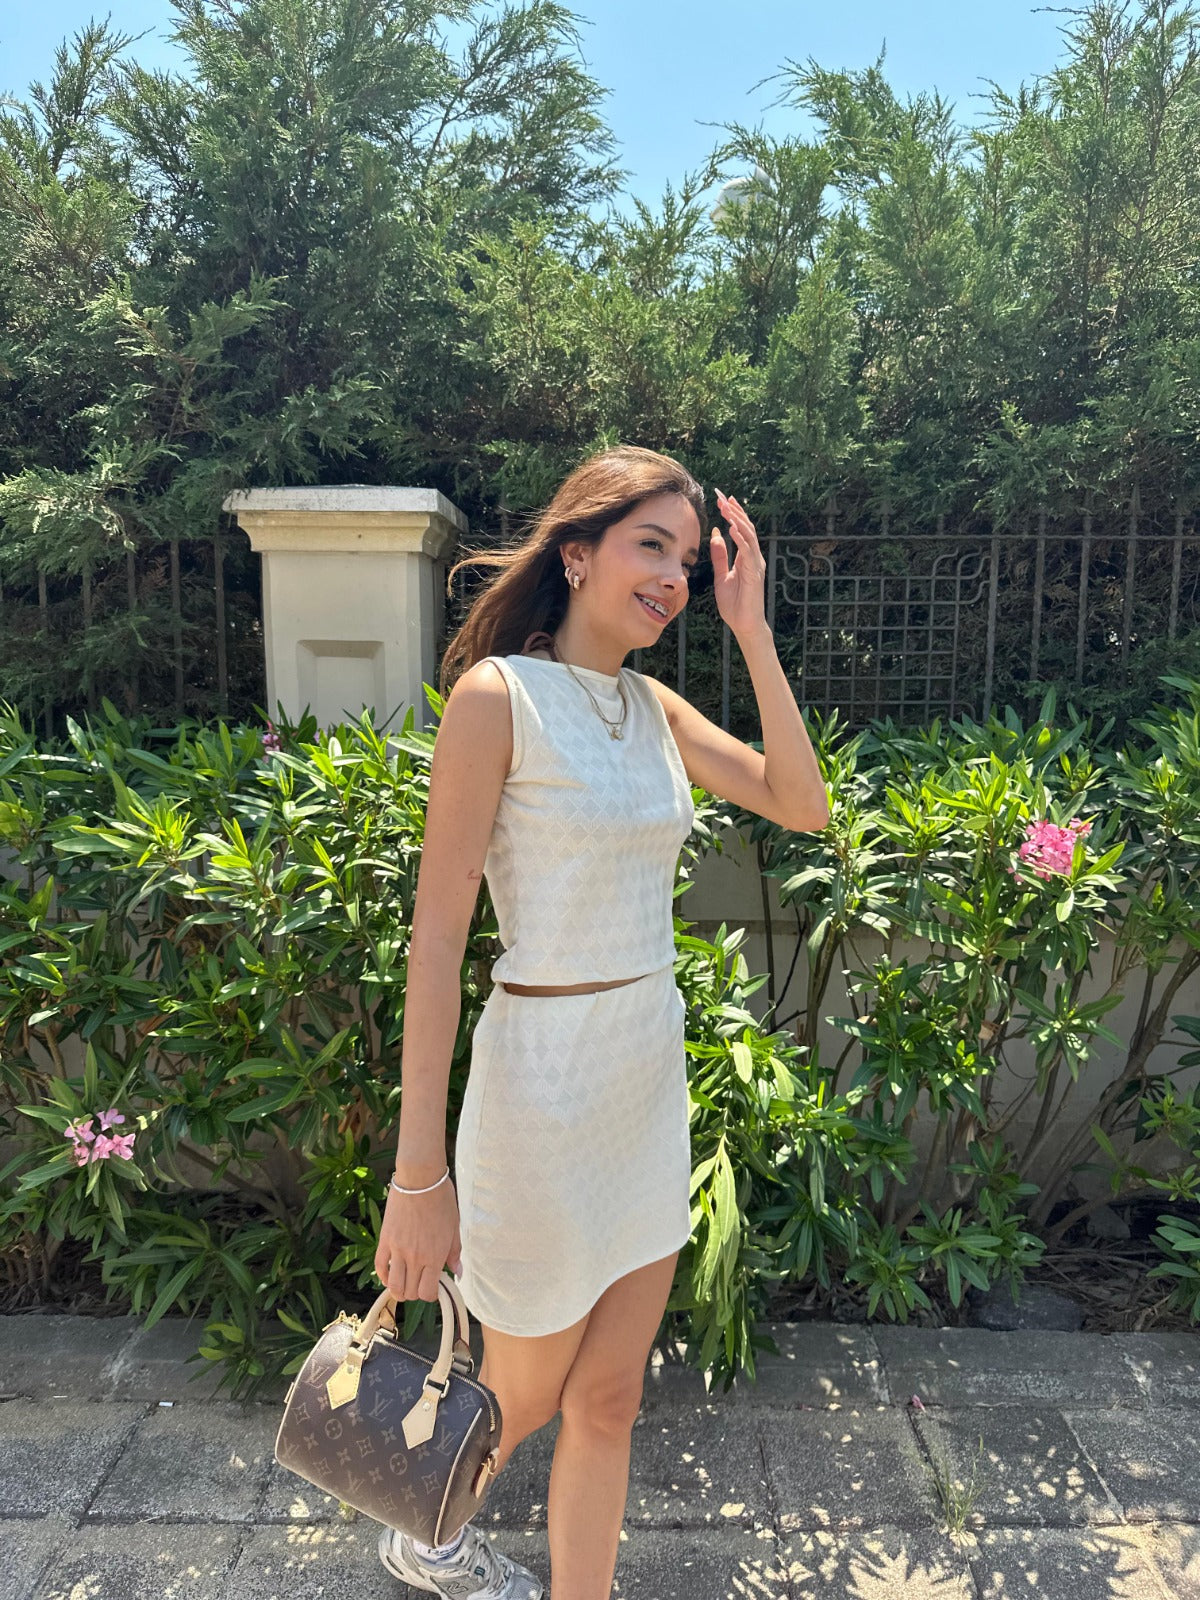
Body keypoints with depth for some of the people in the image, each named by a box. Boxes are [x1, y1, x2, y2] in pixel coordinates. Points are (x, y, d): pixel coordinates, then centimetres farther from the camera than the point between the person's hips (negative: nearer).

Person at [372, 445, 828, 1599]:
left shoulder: (652, 707, 6)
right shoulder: (496, 694, -15)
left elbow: (801, 806, 0)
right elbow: (435, 939, -17)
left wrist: (752, 631, -5)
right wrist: (420, 1173, -16)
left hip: (651, 1071, 6)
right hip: (547, 1078, -6)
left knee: (608, 1398, 19)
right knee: (525, 1400, 19)